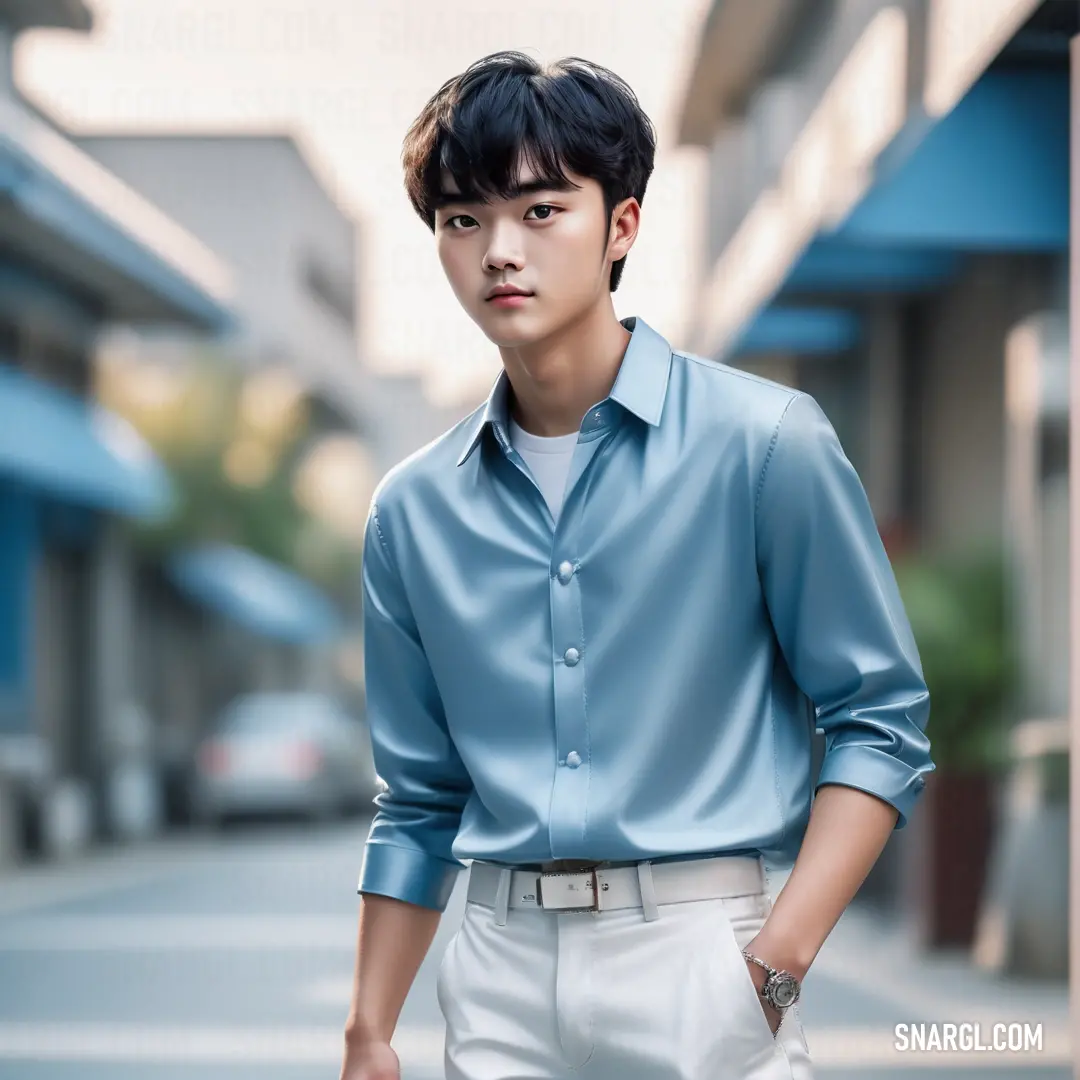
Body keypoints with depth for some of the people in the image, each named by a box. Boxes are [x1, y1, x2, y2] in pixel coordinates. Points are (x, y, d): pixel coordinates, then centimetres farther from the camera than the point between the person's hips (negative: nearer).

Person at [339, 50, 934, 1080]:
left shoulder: (763, 443, -5)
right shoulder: (412, 510, 8)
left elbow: (880, 720, -4)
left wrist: (777, 963, -14)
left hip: (696, 952, -3)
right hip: (501, 969, 4)